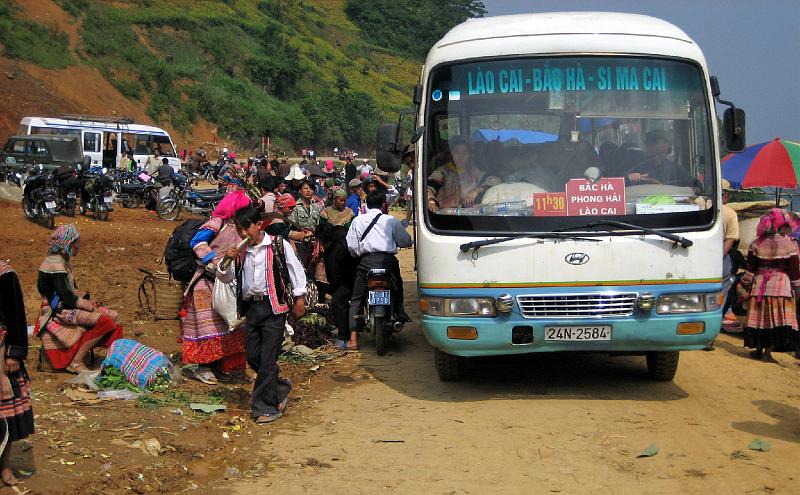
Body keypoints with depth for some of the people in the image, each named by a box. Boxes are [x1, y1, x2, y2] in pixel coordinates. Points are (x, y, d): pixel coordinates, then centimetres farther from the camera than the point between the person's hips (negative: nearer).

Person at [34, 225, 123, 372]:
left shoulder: (62, 260, 11)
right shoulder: (56, 265, -20)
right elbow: (67, 298, -22)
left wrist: (87, 303, 4)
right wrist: (93, 307, -13)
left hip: (65, 306, 10)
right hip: (58, 313, -10)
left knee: (113, 316, 0)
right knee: (104, 320, -24)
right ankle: (76, 362, -16)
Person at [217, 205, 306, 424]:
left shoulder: (278, 245, -5)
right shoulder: (241, 251, 10)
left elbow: (296, 270, 1)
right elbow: (225, 278, 13)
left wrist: (299, 299, 1)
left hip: (274, 307, -6)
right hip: (251, 306, 6)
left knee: (267, 359, -6)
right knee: (252, 356, 6)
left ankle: (265, 406, 0)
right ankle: (279, 389, 28)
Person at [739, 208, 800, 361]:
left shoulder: (756, 244, 3)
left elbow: (750, 268, 4)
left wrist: (746, 283, 15)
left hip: (759, 285, 3)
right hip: (781, 287, -3)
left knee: (759, 318, 11)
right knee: (777, 320, -1)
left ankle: (759, 349, 18)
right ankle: (767, 351, -6)